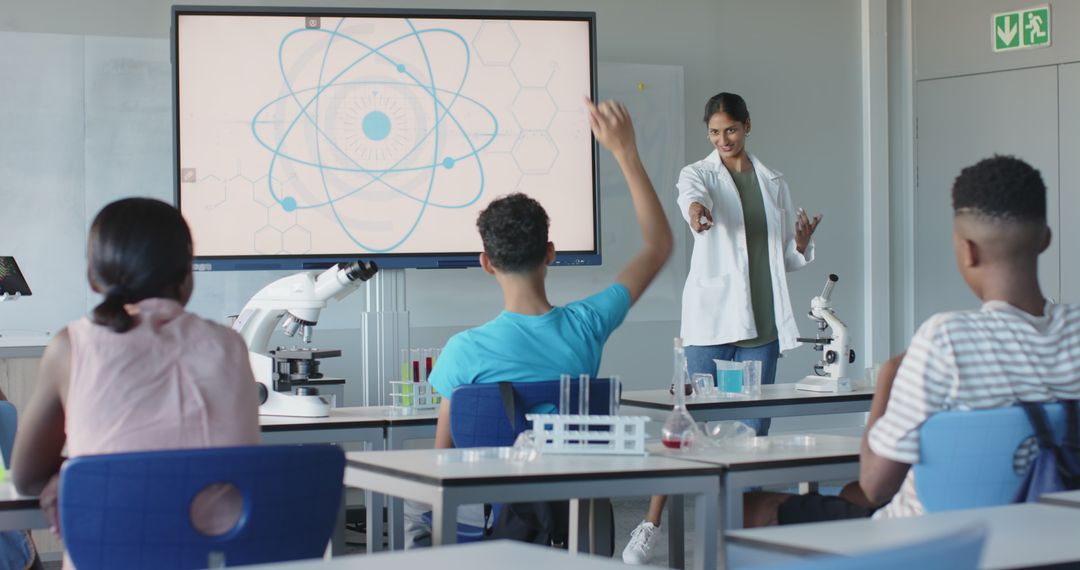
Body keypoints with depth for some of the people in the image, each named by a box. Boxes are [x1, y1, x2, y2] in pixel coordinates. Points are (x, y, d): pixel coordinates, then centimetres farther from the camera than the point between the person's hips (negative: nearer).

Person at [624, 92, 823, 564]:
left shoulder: (773, 183, 15)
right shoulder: (699, 173, 4)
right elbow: (690, 194, -22)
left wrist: (802, 244, -2)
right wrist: (696, 208, -46)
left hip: (761, 321, 4)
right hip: (711, 318, -4)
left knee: (754, 427, 3)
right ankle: (651, 525, -1)